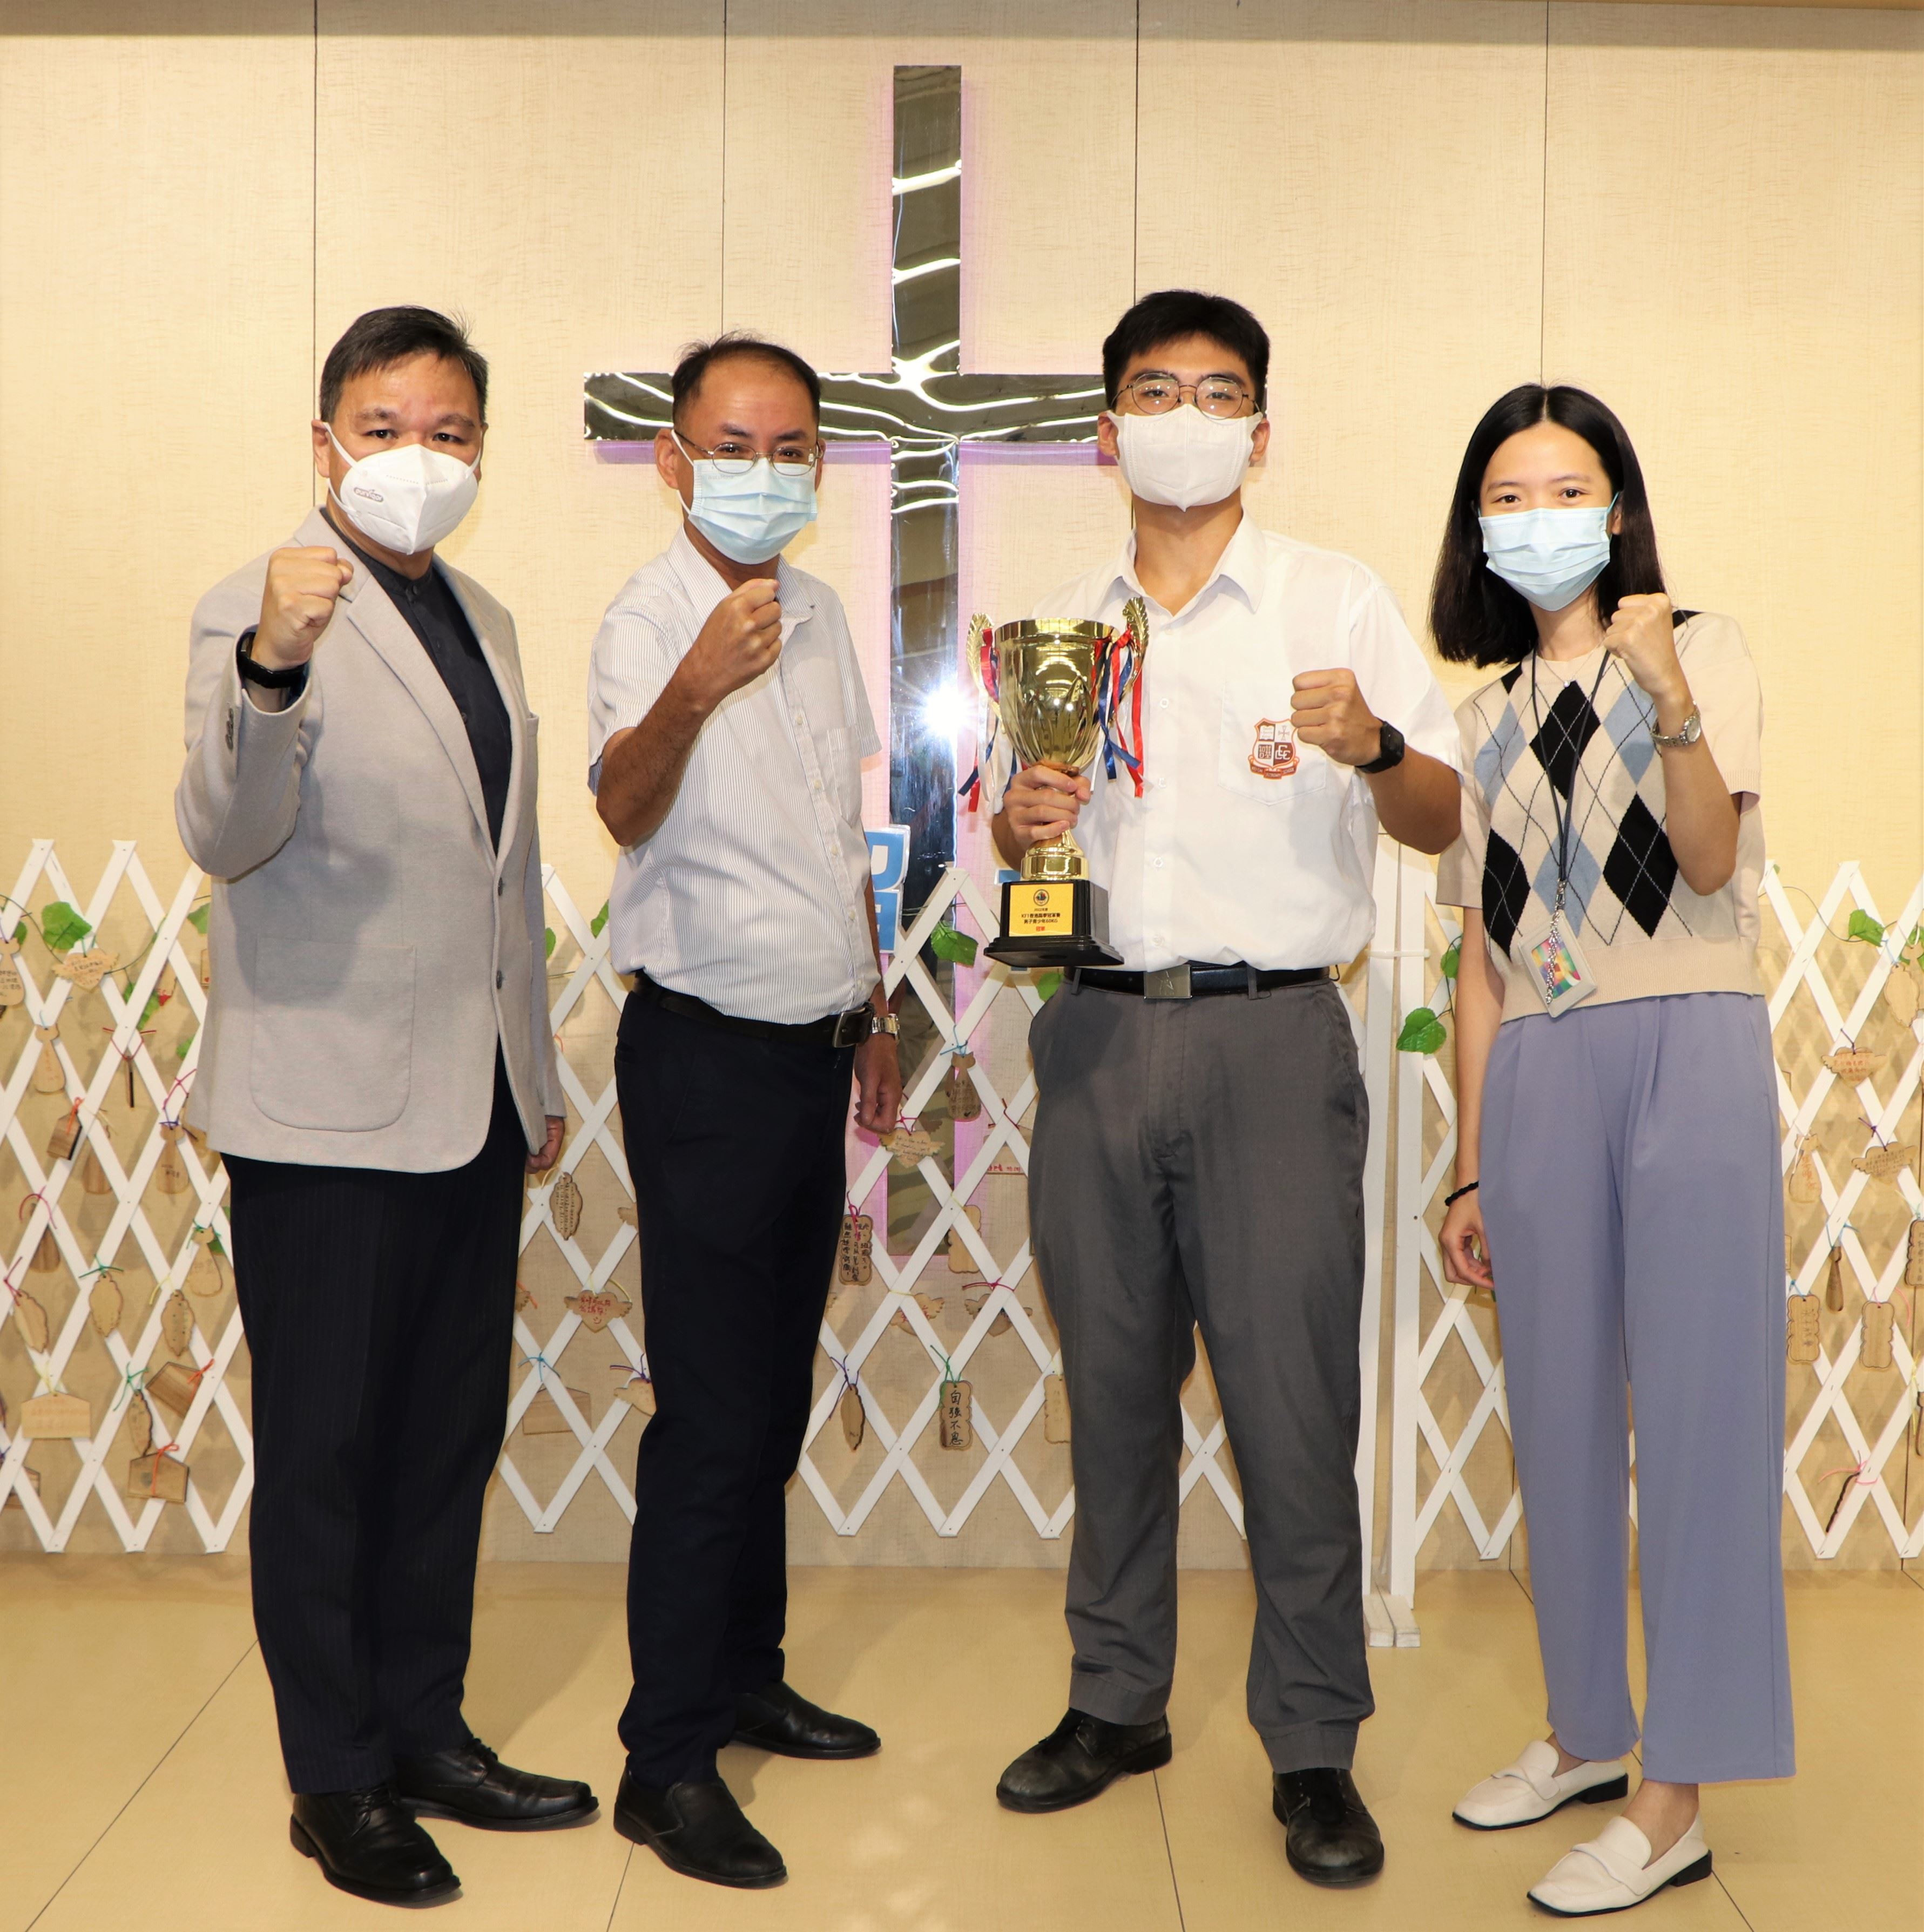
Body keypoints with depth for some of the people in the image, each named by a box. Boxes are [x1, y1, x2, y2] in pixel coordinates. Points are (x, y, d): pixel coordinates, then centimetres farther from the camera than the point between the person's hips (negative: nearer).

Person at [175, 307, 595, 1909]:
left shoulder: (484, 620, 14)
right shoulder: (258, 611, -9)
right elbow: (225, 838, -25)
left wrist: (538, 1070, 20)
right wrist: (272, 671, -43)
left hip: (473, 1103, 7)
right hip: (327, 1106, -7)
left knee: (452, 1432, 14)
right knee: (327, 1450, 5)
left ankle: (428, 1731, 28)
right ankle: (337, 1779, 18)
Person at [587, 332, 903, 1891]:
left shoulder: (820, 613, 10)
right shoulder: (653, 617, -13)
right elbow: (625, 807, -33)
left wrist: (874, 1011, 21)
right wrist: (692, 690, -53)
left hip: (813, 1044, 7)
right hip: (708, 1051, -7)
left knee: (776, 1396, 15)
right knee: (712, 1416, -4)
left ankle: (744, 1678, 30)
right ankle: (667, 1762, 6)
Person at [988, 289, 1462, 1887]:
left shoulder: (1338, 602, 4)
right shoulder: (1060, 627, 16)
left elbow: (1442, 823, 0)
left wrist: (1375, 747, -21)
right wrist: (1023, 824, -4)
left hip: (1271, 1035, -3)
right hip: (1099, 1030, 4)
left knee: (1292, 1397, -4)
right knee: (1113, 1382, 9)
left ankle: (1315, 1749, 9)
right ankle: (1117, 1699, 23)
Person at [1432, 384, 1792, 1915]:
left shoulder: (1702, 649, 4)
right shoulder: (1492, 715, 16)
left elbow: (1709, 859, -12)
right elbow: (1483, 960, 15)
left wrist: (1667, 697, -27)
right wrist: (1471, 1170, 12)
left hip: (1685, 1054, -5)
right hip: (1536, 1074, 5)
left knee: (1694, 1410, -4)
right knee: (1559, 1414, 10)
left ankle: (1677, 1801, 3)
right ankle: (1589, 1731, 26)